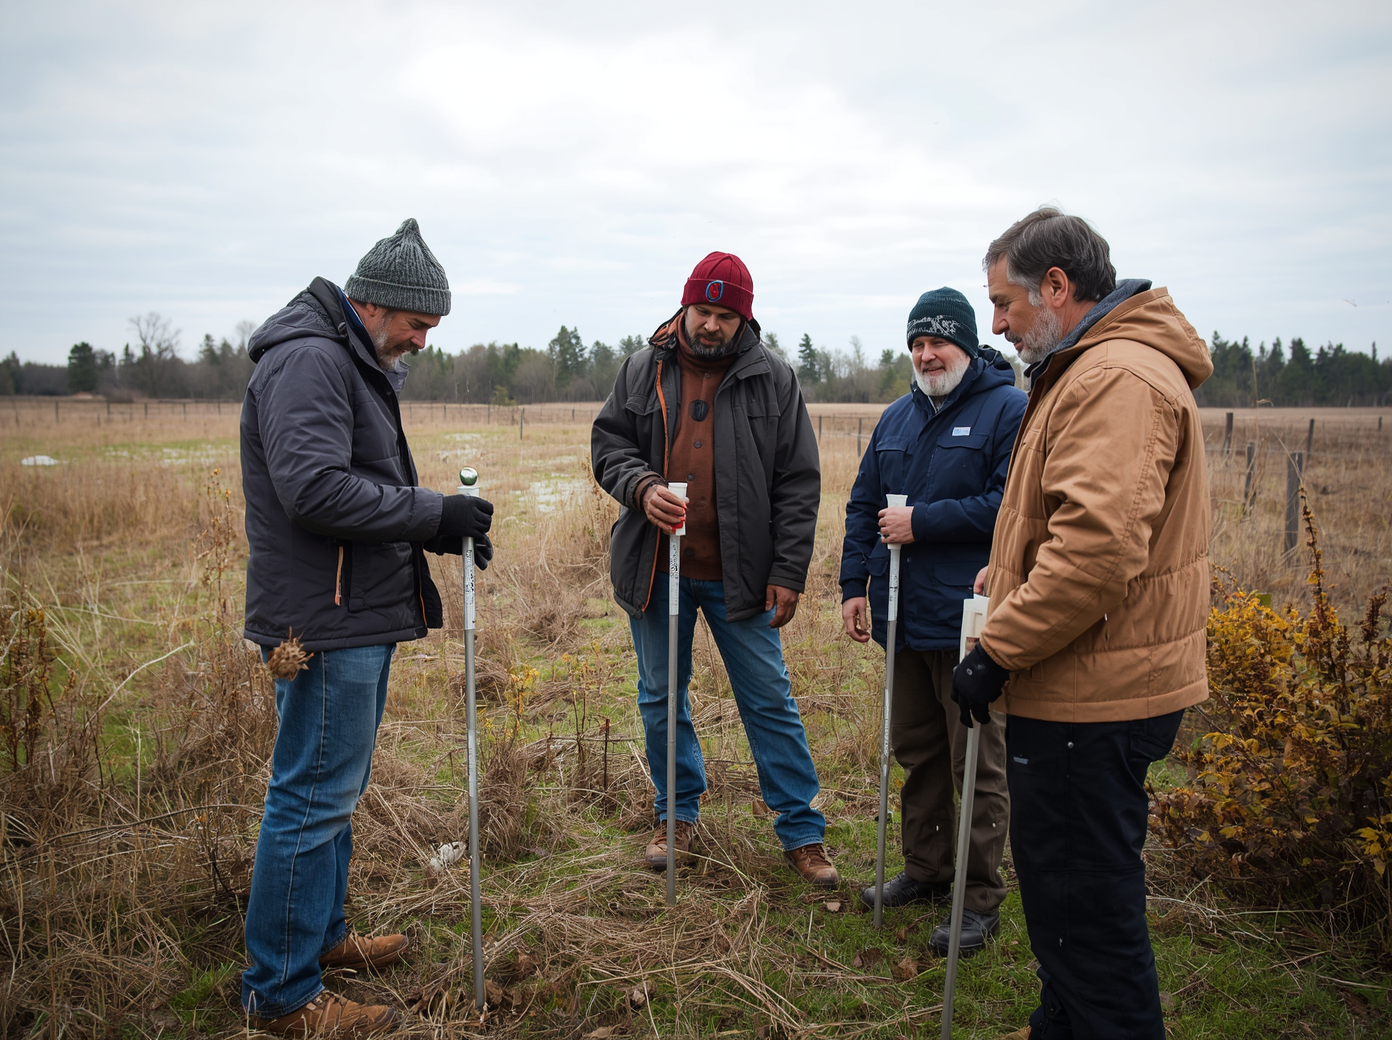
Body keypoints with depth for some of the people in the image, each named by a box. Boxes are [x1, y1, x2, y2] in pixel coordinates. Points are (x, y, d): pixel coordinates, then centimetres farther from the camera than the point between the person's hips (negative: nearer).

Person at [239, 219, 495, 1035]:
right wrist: (434, 513, -21)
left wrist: (440, 526, 5)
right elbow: (315, 488, -27)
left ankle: (322, 935, 36)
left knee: (336, 791, 20)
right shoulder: (308, 360, -15)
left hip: (360, 616, 11)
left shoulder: (357, 363, 19)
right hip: (325, 621, -11)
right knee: (313, 799, -2)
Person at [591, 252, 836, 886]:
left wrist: (788, 571, -7)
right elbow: (607, 444, 6)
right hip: (656, 568, 2)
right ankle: (677, 815, 33)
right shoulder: (641, 371, 3)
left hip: (739, 575, -2)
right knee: (661, 697, 14)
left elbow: (798, 484, -2)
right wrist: (641, 485, -16)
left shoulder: (774, 380, -2)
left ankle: (801, 832, 19)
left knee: (770, 702, 4)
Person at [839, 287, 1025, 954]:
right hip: (904, 619, 7)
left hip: (970, 622, -7)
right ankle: (924, 871, 34)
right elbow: (864, 505, 17)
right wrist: (854, 584, 9)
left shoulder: (1009, 410, -8)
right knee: (916, 751, 18)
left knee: (977, 764, 3)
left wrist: (922, 523, -17)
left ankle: (981, 900, 16)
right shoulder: (897, 418, 14)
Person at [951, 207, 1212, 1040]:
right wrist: (1012, 579, 17)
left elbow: (1099, 545, -29)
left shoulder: (1118, 378, -18)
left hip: (1091, 700, -11)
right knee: (1071, 888, 23)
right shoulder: (1093, 371, 18)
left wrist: (999, 651, -22)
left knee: (1085, 905, 1)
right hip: (1092, 688, 11)